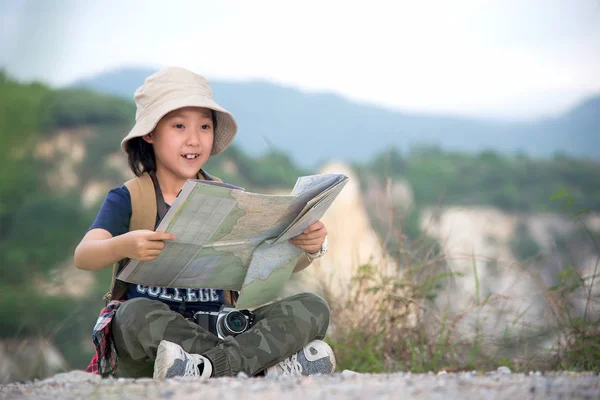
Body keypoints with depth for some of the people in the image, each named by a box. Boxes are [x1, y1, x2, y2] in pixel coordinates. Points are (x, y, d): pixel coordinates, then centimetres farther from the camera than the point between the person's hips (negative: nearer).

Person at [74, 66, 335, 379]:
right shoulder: (127, 200, 5)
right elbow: (83, 256, -12)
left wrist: (309, 247, -20)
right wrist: (122, 247, -35)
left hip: (218, 331, 3)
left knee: (312, 308, -16)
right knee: (138, 313, -37)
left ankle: (211, 367, -37)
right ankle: (275, 370, -31)